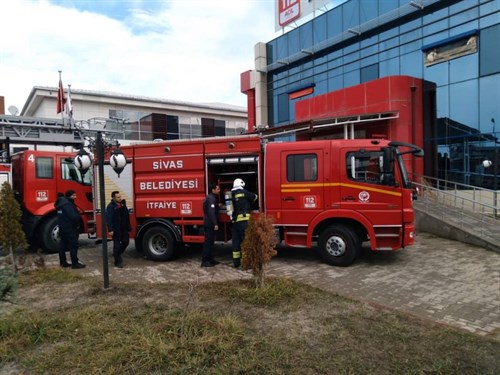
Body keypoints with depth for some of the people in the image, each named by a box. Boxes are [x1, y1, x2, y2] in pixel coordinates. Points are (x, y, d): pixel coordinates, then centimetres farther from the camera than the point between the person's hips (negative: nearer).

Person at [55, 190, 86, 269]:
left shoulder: (61, 203, 14)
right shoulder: (67, 204, -20)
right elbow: (74, 216, -29)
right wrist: (77, 224, -11)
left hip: (62, 228, 11)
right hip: (70, 228, -11)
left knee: (63, 245, 15)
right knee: (73, 245, -7)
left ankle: (63, 262, 23)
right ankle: (75, 263, -5)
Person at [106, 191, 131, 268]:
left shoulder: (123, 204, 8)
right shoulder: (111, 206, -15)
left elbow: (127, 216, 15)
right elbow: (109, 218, -21)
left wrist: (128, 226, 14)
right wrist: (110, 230, -26)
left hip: (124, 228, 7)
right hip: (116, 229, -7)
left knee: (125, 242, 13)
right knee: (117, 245, 1)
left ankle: (117, 254, 36)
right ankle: (118, 262, 10)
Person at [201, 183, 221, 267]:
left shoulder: (211, 197, 17)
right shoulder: (211, 198, -15)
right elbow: (211, 212, -25)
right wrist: (215, 224, -27)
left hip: (208, 223, 11)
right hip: (210, 224, -11)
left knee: (210, 241, 14)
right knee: (208, 241, -8)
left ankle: (210, 259, 21)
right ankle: (205, 261, -5)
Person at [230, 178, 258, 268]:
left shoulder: (232, 194, 13)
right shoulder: (244, 192, -3)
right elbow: (255, 197, 8)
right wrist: (250, 203, 29)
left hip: (235, 221, 6)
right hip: (243, 220, -6)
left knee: (236, 241, 10)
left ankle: (236, 262, 15)